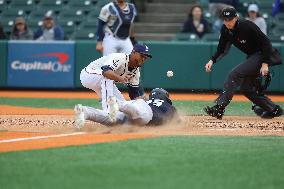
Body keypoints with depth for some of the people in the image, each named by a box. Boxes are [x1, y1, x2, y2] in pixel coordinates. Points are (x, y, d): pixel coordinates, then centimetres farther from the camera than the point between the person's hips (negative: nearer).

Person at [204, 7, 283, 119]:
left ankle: (219, 108, -25)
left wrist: (265, 63, -27)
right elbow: (222, 50, 9)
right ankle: (273, 109, 20)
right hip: (251, 56, 9)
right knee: (246, 87, 9)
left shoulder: (247, 26, -25)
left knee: (235, 74, -21)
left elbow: (266, 42, -22)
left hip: (261, 55, -9)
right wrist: (212, 60, -9)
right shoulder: (225, 30, -2)